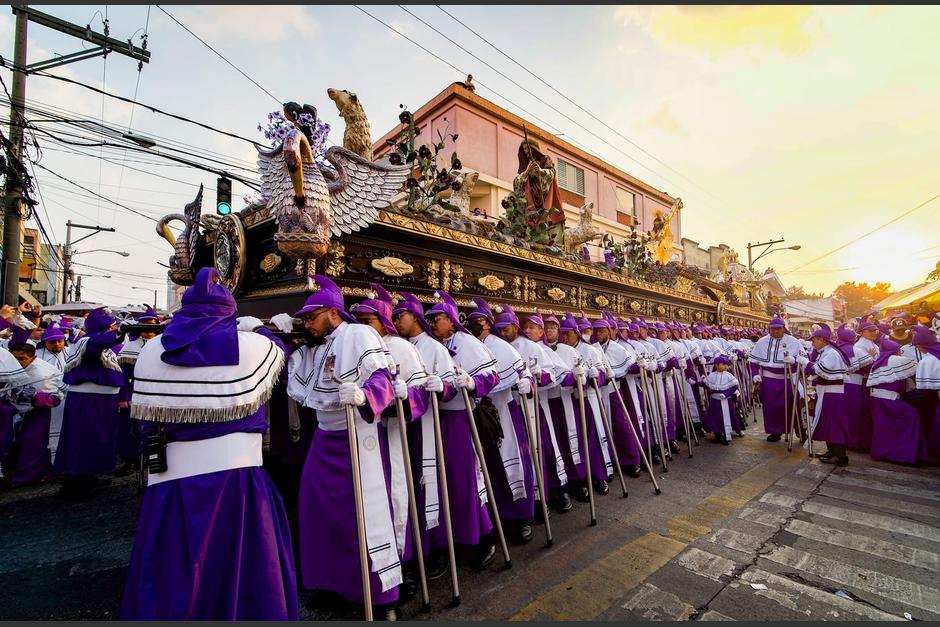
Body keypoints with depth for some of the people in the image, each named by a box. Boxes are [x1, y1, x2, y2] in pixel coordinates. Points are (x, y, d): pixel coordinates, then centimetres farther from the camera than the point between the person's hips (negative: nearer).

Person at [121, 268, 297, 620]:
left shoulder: (151, 351, 3)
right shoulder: (250, 345, -8)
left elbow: (143, 413, 8)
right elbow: (279, 353, 13)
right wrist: (268, 331, 32)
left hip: (169, 478, 4)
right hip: (233, 475, -3)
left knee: (169, 575, 19)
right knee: (241, 571, 13)